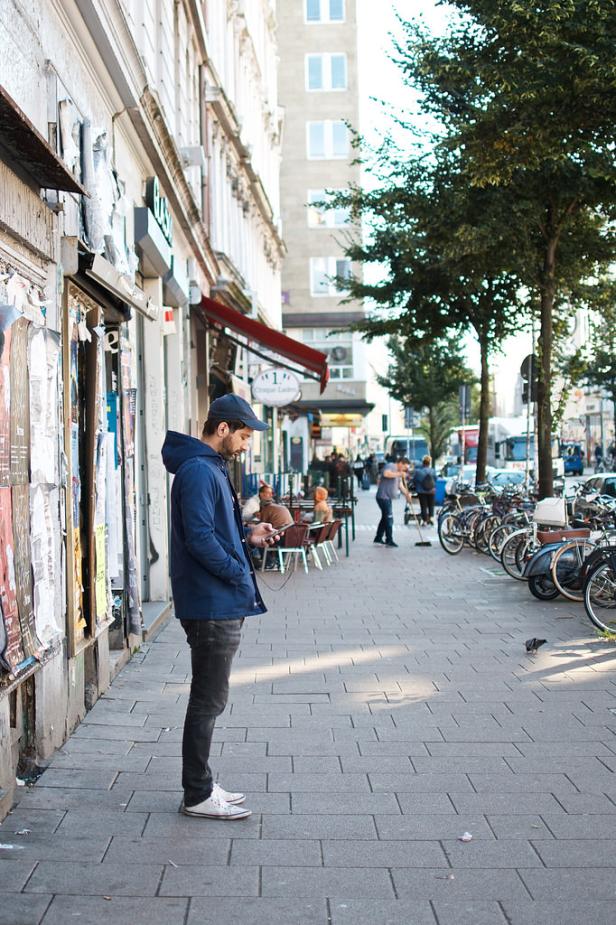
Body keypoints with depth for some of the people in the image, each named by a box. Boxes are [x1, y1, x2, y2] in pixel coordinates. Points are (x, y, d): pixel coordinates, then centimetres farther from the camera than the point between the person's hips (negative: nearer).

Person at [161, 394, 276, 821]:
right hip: (212, 607, -11)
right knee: (208, 701, -1)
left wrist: (248, 537, 9)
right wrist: (238, 573, -16)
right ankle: (198, 795, 9)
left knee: (209, 700, 16)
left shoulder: (211, 468, 16)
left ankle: (202, 784, 26)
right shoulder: (198, 470, -17)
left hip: (220, 606, 11)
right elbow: (200, 538, -24)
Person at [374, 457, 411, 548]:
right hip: (383, 497, -10)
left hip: (388, 498, 10)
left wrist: (407, 494, 1)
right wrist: (399, 474, -23)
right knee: (389, 519, -9)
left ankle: (378, 538, 25)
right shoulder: (391, 466, -9)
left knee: (385, 518, 16)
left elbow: (401, 486, 16)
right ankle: (389, 540, -5)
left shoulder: (398, 473, 20)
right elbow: (386, 474, -30)